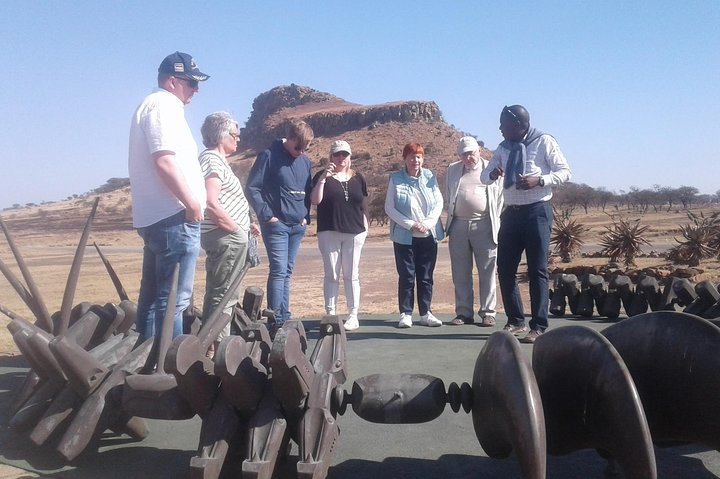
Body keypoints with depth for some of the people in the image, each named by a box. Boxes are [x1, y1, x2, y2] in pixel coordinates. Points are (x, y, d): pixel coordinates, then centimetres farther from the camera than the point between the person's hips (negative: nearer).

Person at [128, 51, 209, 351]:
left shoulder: (151, 105, 24)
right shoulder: (164, 105, -8)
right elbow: (164, 160, -20)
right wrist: (192, 202, -17)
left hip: (153, 217, 11)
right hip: (173, 216, -11)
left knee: (152, 297, 14)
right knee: (173, 299, -9)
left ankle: (148, 358, 22)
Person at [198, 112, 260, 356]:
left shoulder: (217, 160, 18)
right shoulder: (212, 160, -13)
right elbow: (211, 205, -24)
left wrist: (244, 225, 15)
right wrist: (237, 228, -15)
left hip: (229, 237, 11)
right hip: (226, 237, -11)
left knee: (219, 293, 14)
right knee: (223, 294, -6)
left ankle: (212, 344, 23)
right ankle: (216, 346, -1)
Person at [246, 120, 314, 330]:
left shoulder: (305, 161, 11)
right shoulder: (269, 156, -6)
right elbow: (252, 188, -8)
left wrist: (306, 216, 8)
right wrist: (267, 215, -12)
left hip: (298, 227, 6)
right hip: (276, 224, -6)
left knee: (287, 273, 11)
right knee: (279, 271, -10)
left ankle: (285, 317, 17)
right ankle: (276, 320, -5)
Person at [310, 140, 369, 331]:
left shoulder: (357, 178, 11)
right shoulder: (322, 176, 4)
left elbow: (364, 205, 15)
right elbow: (315, 200, -8)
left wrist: (365, 225, 5)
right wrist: (323, 178, -15)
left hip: (354, 233, 2)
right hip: (329, 233, -1)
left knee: (351, 275, 5)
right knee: (331, 274, 3)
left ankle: (353, 315, 11)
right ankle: (330, 314, 10)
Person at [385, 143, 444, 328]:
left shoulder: (429, 176, 4)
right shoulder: (396, 179, -2)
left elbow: (439, 203, 3)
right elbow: (389, 208, -5)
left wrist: (428, 223, -11)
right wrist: (410, 224, -13)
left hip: (428, 235, 2)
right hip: (405, 236, -2)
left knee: (426, 276, 7)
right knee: (406, 276, 1)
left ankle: (426, 313, 16)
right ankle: (406, 314, 10)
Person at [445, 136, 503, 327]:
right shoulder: (452, 170, 15)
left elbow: (500, 197, 7)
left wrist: (495, 223, 0)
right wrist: (451, 217, 8)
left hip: (484, 225, -2)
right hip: (458, 225, 3)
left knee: (487, 272, 0)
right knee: (460, 273, 6)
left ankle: (488, 313, 8)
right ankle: (464, 313, 14)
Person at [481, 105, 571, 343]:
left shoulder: (544, 142, -3)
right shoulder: (504, 147, 11)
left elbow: (564, 172, -3)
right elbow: (484, 176, 15)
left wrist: (539, 180, -19)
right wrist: (492, 174, -9)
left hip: (537, 211, -5)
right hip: (511, 212, 6)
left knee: (537, 270, -3)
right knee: (505, 269, 5)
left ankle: (538, 327, 5)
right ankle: (515, 321, 20)